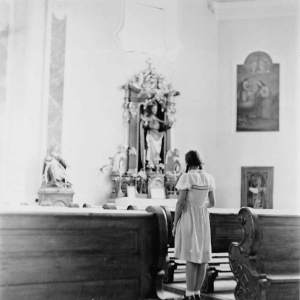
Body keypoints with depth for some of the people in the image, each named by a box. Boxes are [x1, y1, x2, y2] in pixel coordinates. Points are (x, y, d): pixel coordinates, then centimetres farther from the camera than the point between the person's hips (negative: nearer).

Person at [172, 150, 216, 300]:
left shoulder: (186, 177, -14)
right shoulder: (209, 178, 4)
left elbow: (180, 202, -16)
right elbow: (212, 202, 10)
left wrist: (175, 224, -7)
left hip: (187, 219, -6)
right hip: (203, 219, 6)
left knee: (190, 258, -4)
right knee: (201, 256, 9)